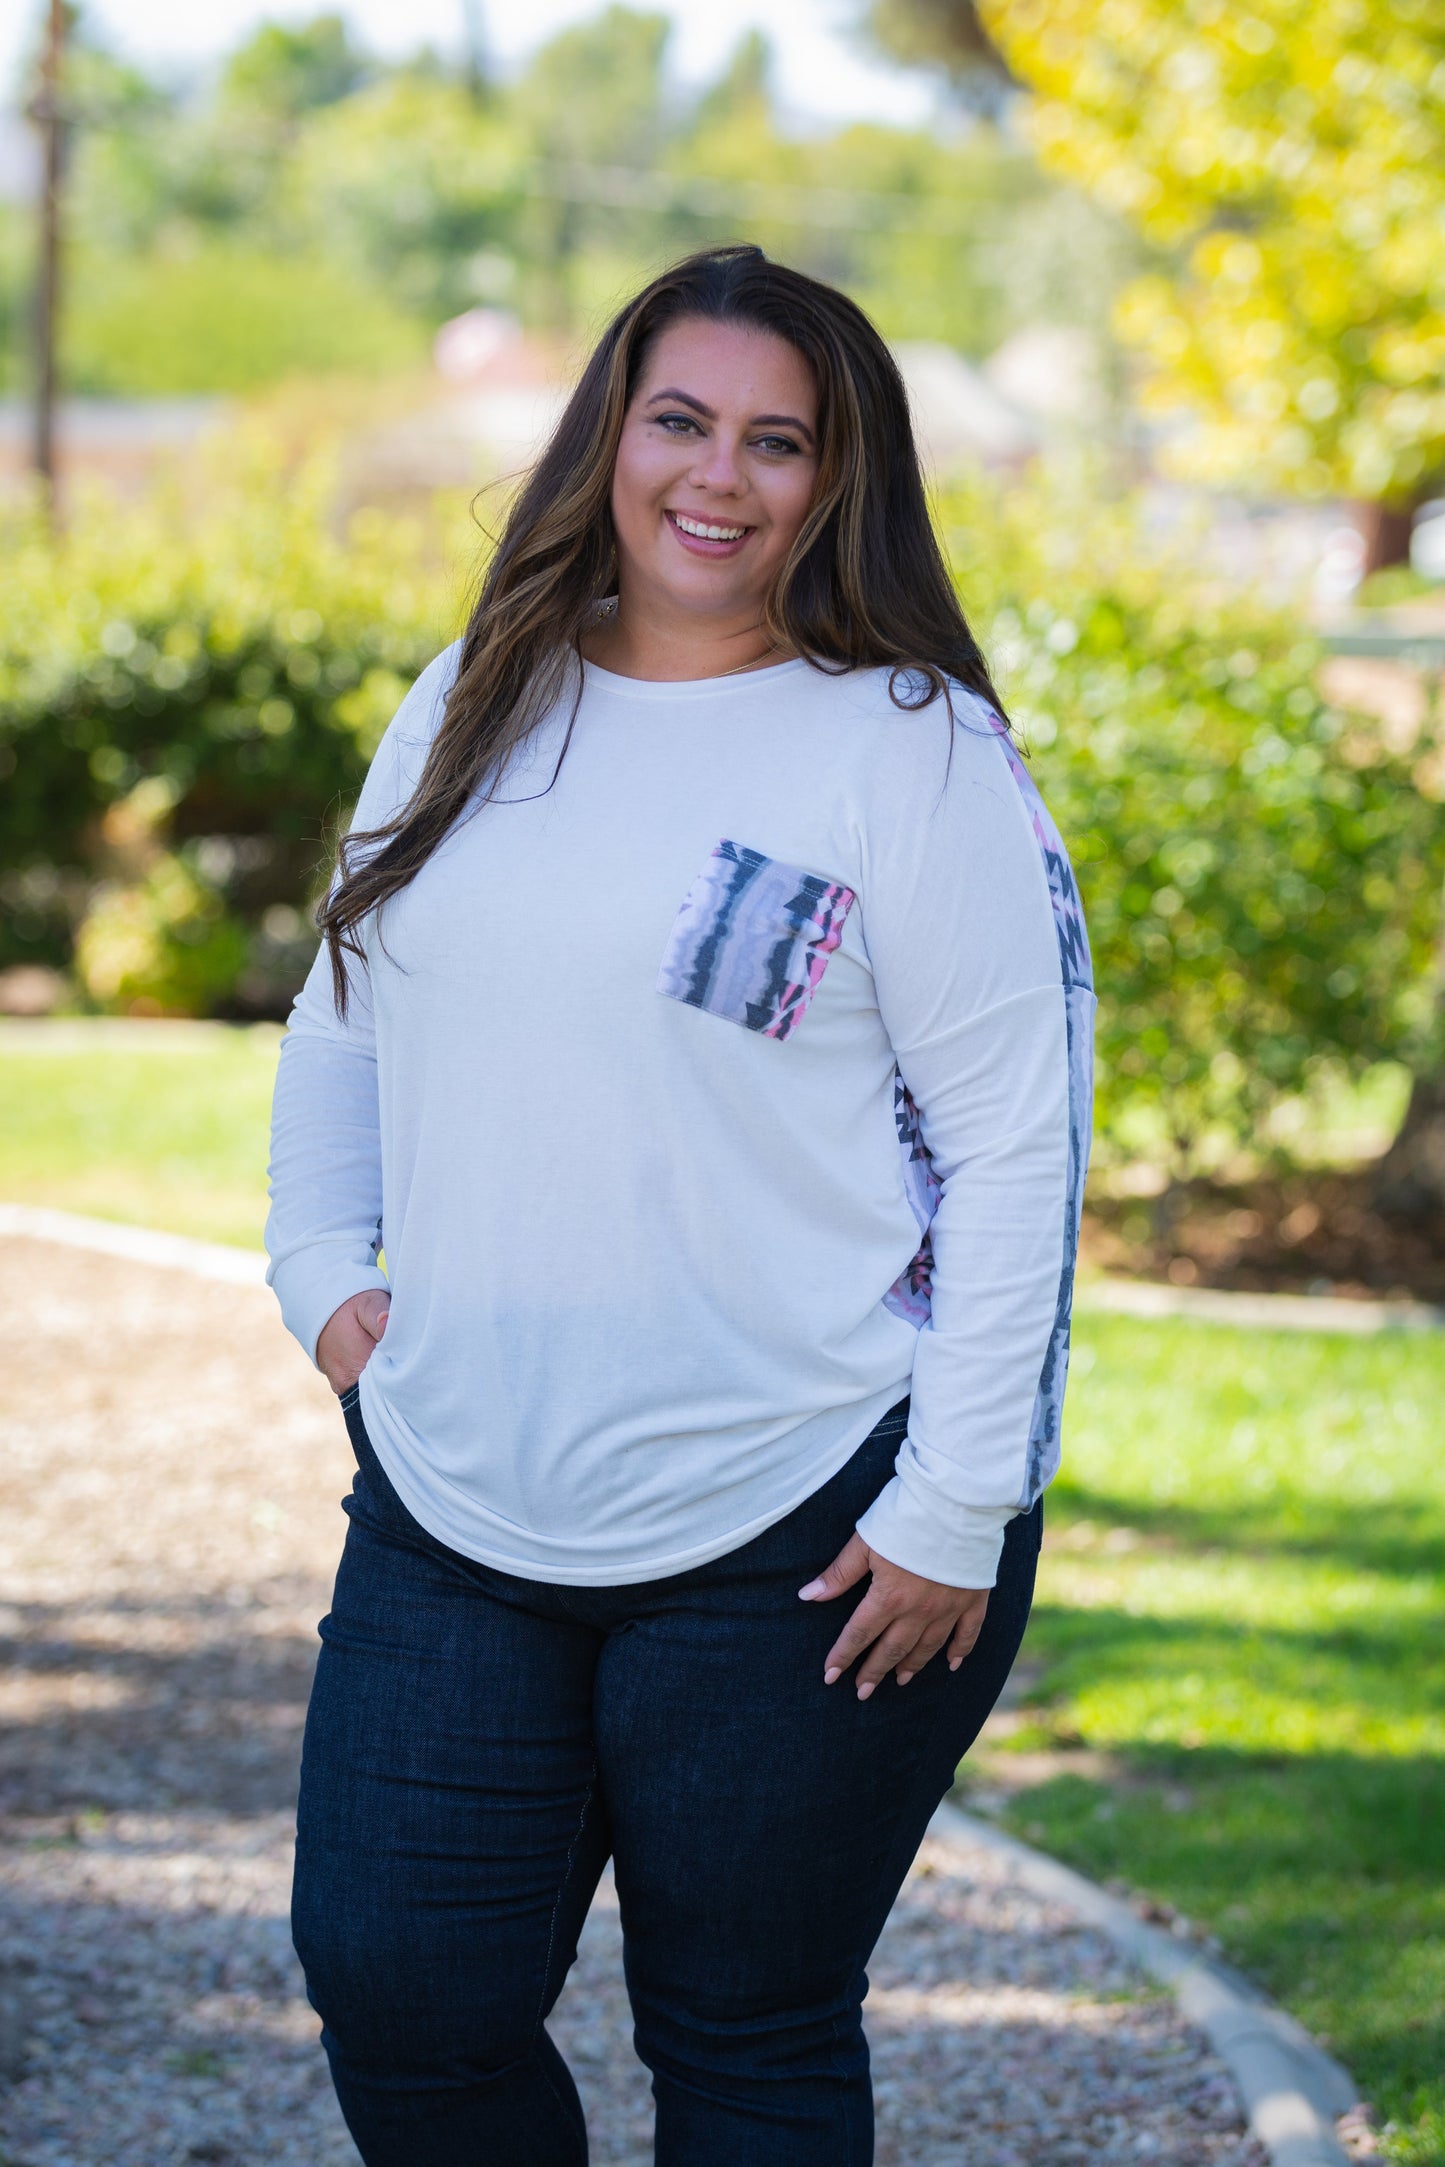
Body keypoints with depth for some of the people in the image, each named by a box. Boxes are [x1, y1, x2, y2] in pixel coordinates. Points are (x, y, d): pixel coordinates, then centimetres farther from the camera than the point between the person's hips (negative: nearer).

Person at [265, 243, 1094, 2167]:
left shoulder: (912, 757, -7)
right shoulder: (470, 714, 10)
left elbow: (1019, 1144, -10)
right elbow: (342, 1026, 22)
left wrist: (957, 1512, -14)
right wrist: (323, 1268, 6)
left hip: (796, 1538, -5)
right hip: (453, 1510, 5)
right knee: (396, 2000, 2)